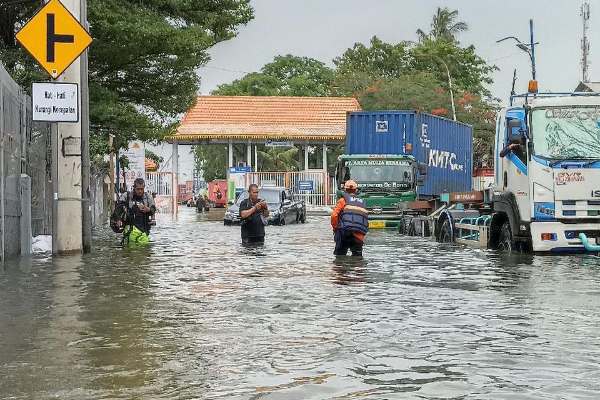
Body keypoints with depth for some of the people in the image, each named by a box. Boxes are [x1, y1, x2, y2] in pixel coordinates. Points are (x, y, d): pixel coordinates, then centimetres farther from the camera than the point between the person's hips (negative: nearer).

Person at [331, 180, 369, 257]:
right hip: (360, 235, 4)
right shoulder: (362, 202, 21)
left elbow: (334, 215, -4)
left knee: (340, 255, 3)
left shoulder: (343, 200, 7)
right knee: (357, 256, 10)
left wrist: (335, 229, 8)